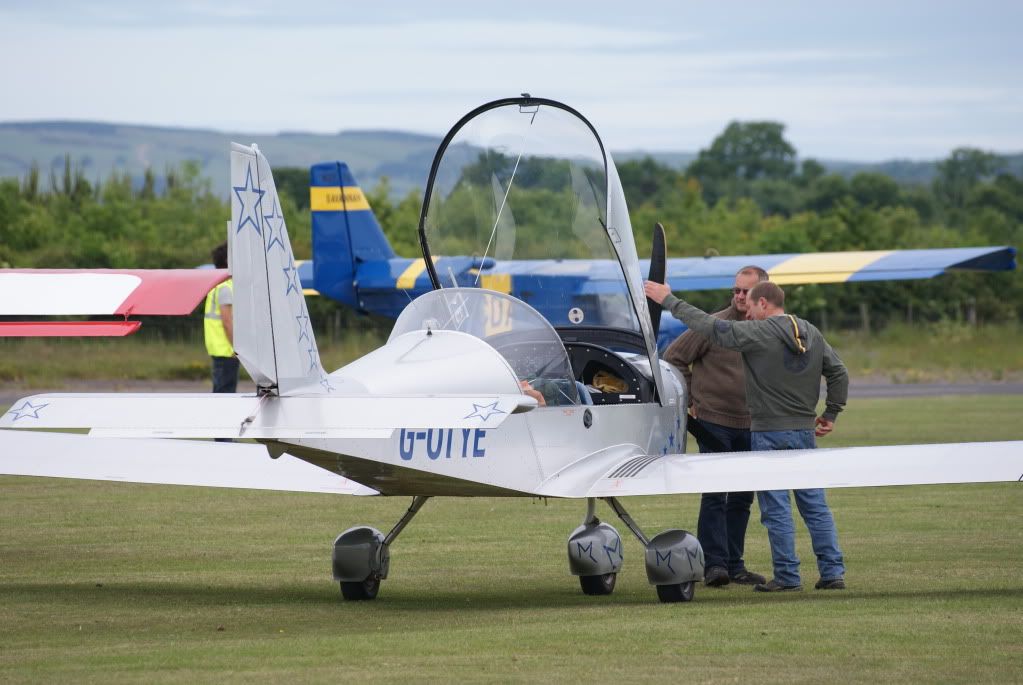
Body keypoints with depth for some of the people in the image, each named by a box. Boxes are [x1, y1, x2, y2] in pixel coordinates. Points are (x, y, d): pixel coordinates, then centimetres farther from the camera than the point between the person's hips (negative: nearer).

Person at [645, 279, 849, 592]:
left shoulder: (757, 333, -11)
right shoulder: (812, 334, 9)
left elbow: (709, 325, -11)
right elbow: (839, 374, 12)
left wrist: (668, 301, -3)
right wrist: (830, 414, 19)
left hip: (769, 432, -6)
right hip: (804, 431, 6)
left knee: (776, 508, -1)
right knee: (815, 505, 9)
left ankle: (787, 576, 0)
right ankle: (833, 572, 6)